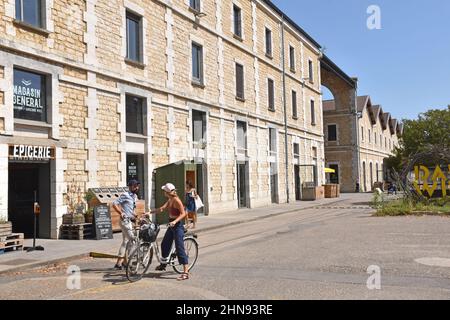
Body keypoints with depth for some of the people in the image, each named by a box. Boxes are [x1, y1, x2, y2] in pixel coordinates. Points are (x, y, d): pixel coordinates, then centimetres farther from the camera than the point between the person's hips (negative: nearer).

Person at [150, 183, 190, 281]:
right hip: (171, 226, 10)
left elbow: (183, 213, -20)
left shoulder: (176, 200, -18)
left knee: (180, 248, -11)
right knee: (165, 245, 21)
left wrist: (175, 221, -32)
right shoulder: (170, 200, 10)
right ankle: (163, 264, 42)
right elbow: (162, 209, 6)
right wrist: (150, 212, 1)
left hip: (177, 226, -10)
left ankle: (186, 272, -10)